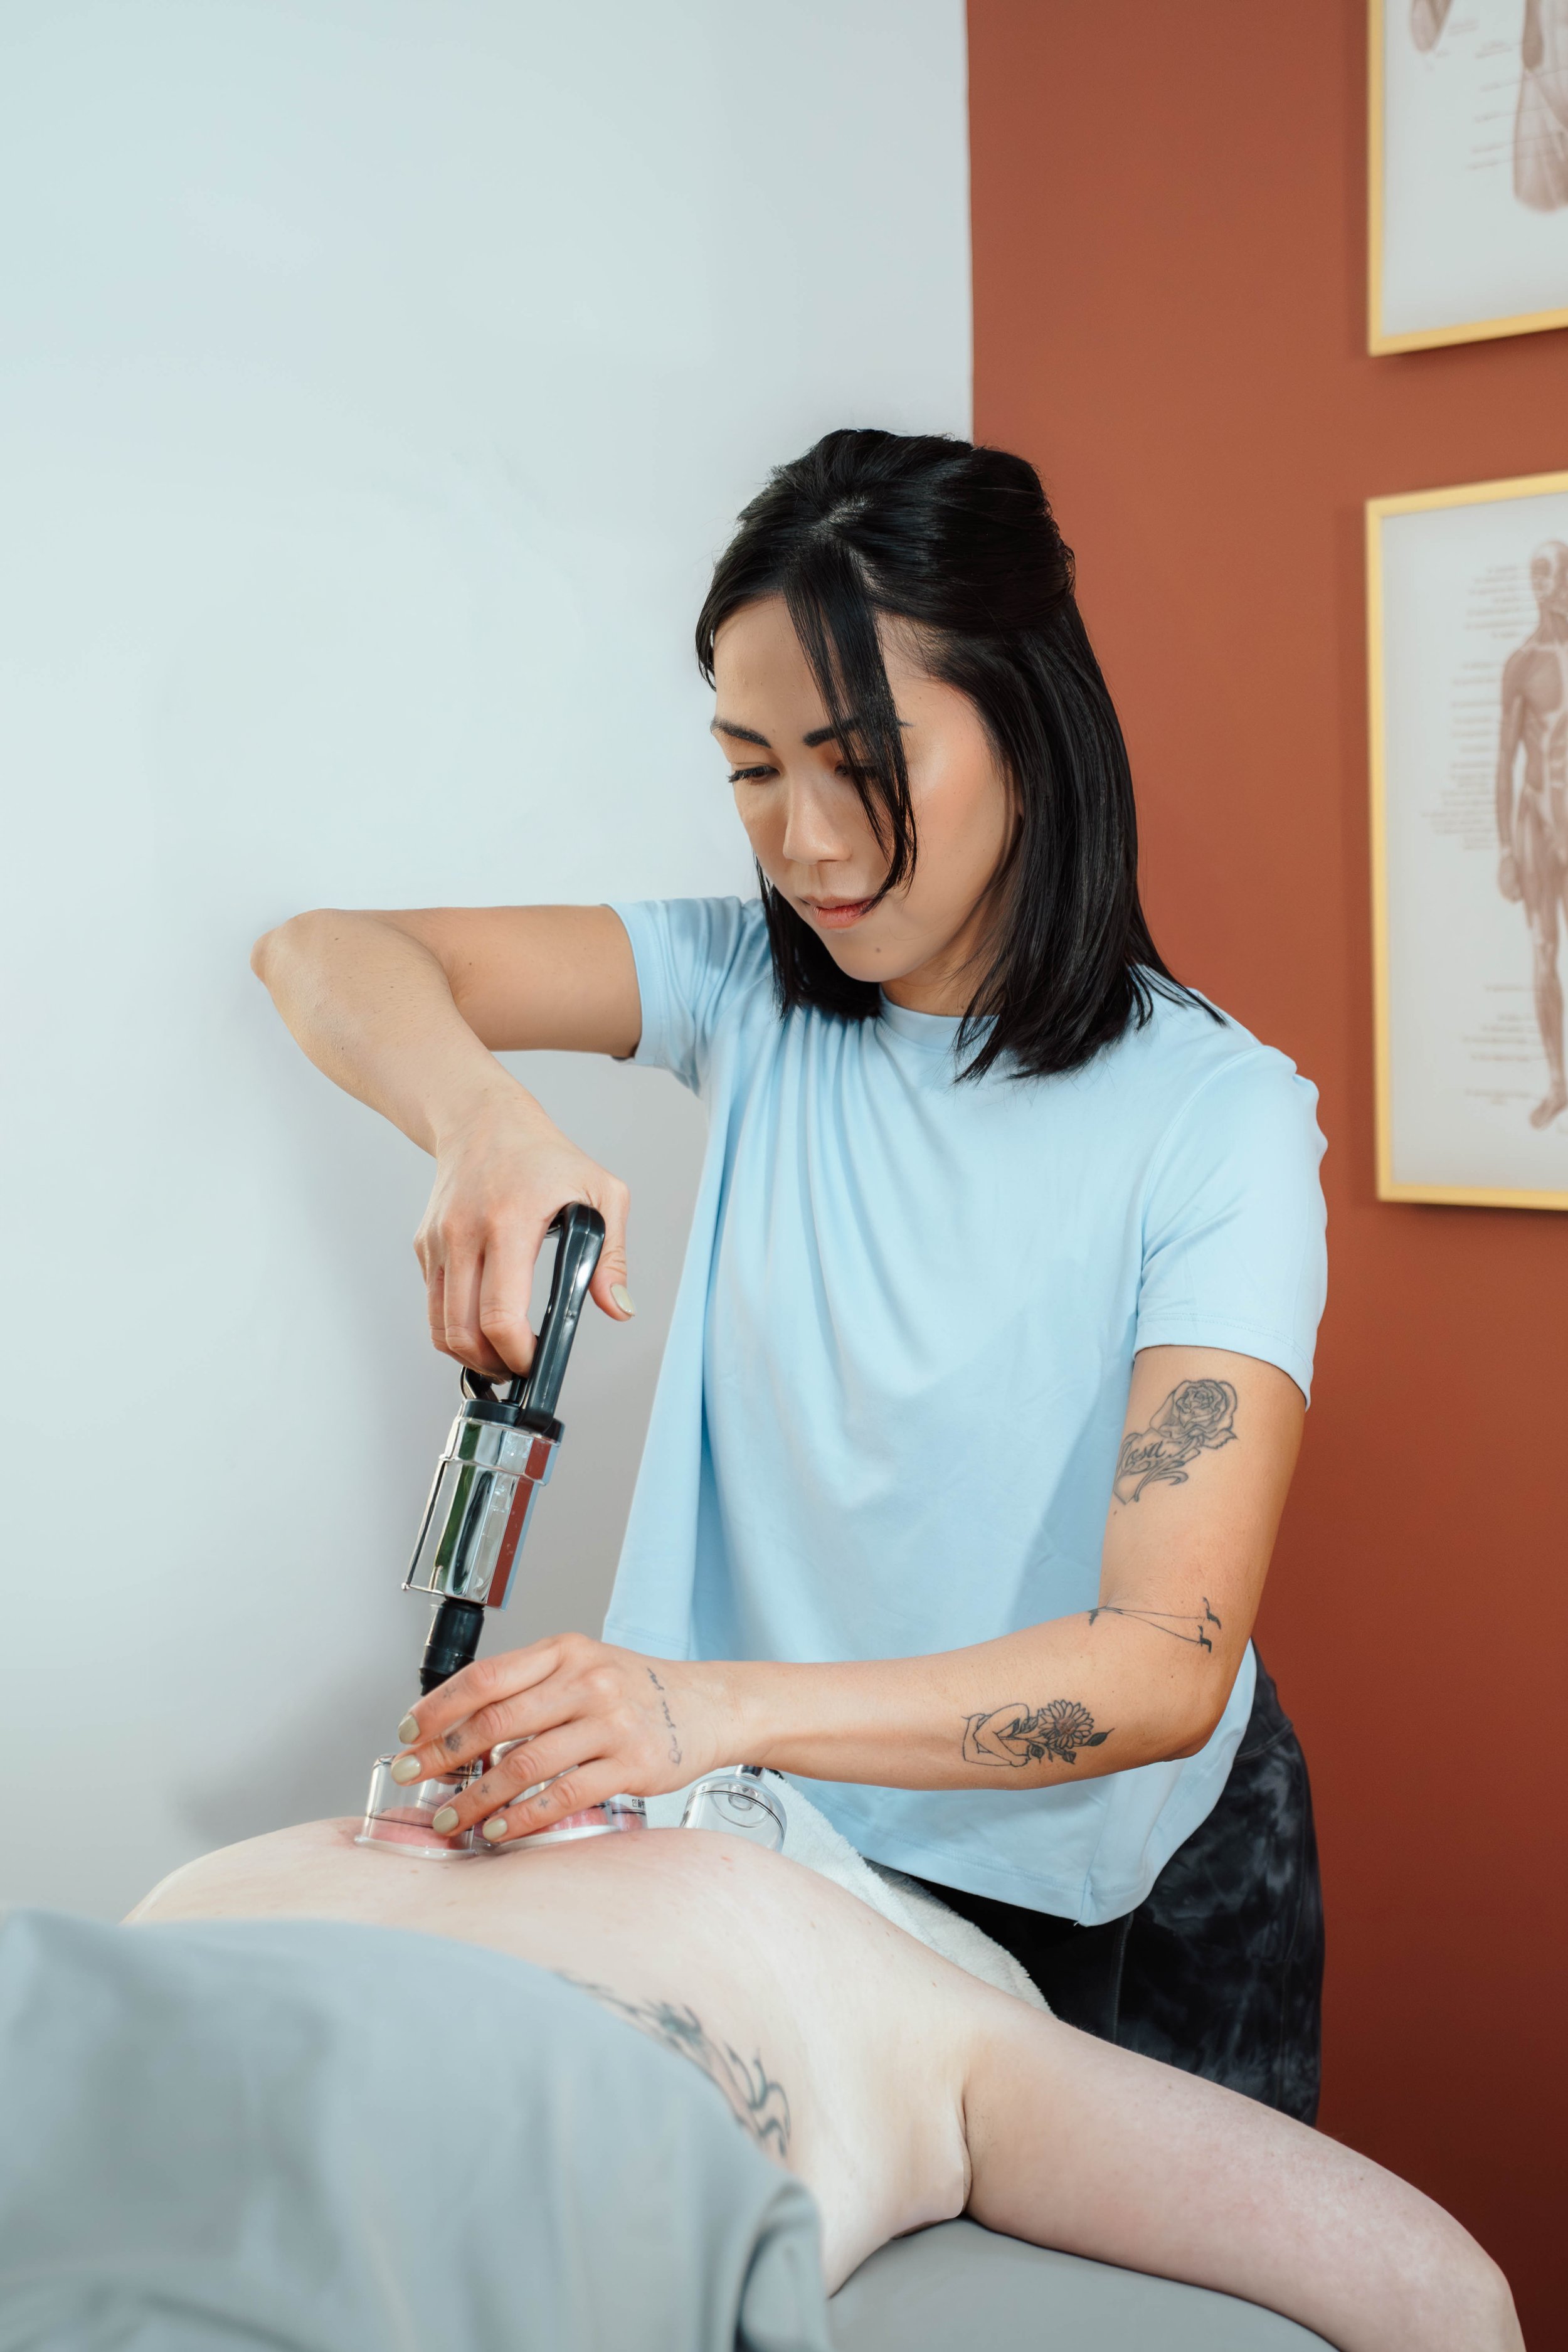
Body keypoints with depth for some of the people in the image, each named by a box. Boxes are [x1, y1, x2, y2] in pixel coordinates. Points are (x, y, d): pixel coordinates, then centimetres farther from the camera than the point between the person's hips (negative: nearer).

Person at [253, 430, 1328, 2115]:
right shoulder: (754, 993, -5)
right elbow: (326, 957, -11)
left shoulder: (1214, 1112, -19)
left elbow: (1163, 1668, -27)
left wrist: (722, 1706, -42)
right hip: (789, 1849, 3)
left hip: (1119, 1895, -3)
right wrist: (487, 1125, -34)